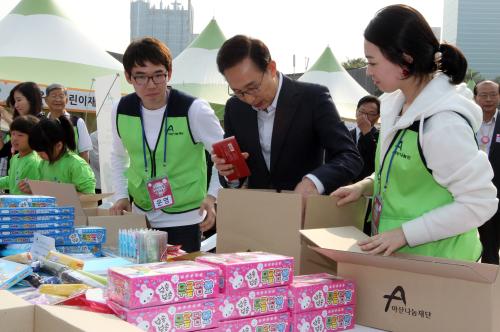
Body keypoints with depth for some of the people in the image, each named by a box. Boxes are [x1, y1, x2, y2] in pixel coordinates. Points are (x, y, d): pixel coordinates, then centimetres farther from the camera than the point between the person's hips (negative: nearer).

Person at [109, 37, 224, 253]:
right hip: (140, 216, 4)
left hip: (185, 217, -4)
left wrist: (212, 196, -18)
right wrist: (121, 195, 4)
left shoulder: (194, 111, -17)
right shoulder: (121, 111, -3)